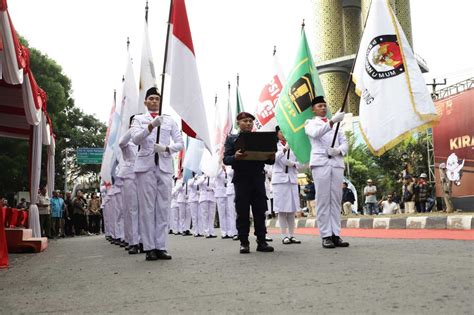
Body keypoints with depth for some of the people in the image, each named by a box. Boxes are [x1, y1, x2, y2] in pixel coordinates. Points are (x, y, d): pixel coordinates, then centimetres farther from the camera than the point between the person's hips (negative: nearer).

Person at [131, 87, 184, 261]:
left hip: (165, 166, 2)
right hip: (145, 166, -2)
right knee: (147, 208, -3)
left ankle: (161, 247, 5)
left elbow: (180, 143, 10)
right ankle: (149, 248, 1)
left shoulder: (169, 120, 16)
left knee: (163, 208, 1)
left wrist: (166, 148, -10)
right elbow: (135, 139, -7)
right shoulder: (139, 119, 11)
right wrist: (151, 126, -22)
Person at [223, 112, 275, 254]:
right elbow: (226, 159, -2)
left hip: (258, 179, 2)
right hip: (241, 179, -2)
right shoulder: (232, 139, 9)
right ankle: (244, 242, 6)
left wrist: (271, 157, -13)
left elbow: (269, 161, 11)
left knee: (260, 211, 1)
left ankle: (261, 241, 6)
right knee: (242, 212, 0)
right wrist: (235, 157, -23)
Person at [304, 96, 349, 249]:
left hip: (337, 163, 4)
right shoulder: (310, 123, 11)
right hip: (320, 163, -4)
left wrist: (338, 150, -8)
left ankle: (336, 235, 2)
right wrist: (333, 120, -26)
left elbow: (345, 144, 15)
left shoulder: (336, 125, 25)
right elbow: (316, 133, -12)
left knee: (336, 200, 0)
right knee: (323, 200, -7)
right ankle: (326, 236, -6)